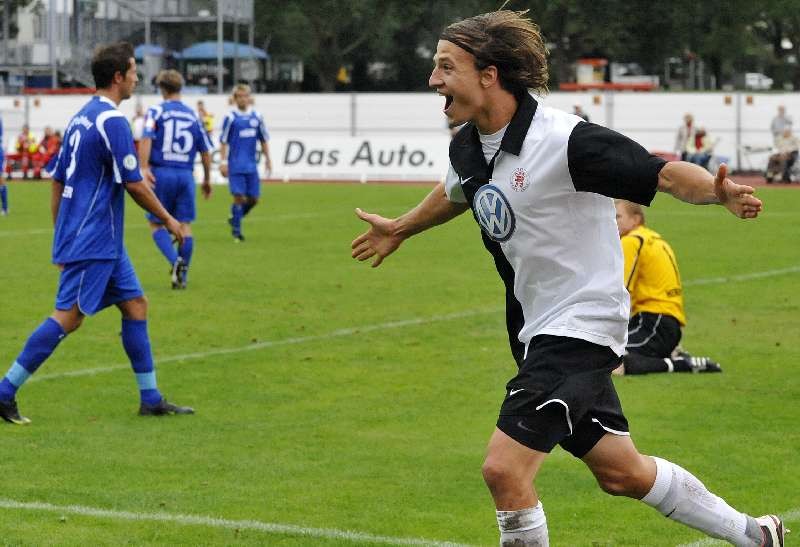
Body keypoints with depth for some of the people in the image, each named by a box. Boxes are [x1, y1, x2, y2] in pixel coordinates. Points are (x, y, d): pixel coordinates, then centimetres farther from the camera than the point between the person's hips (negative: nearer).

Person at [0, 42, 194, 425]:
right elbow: (134, 184, -16)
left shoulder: (81, 118, 13)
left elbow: (58, 182, 17)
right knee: (68, 317, -8)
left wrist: (61, 237, 22)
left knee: (135, 305, 10)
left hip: (105, 242, 10)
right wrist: (168, 220, -2)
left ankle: (151, 399, 13)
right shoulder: (111, 120, -16)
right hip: (92, 241, -10)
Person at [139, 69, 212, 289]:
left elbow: (146, 138, -16)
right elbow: (205, 151, 16)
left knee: (156, 224, 6)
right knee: (184, 225, 7)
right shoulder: (193, 116, 13)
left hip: (161, 173, -3)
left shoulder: (156, 111, 1)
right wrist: (207, 180, 26)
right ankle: (182, 275, 8)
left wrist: (144, 167, -22)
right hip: (186, 175, 3)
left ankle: (175, 261, -17)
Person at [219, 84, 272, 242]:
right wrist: (223, 162, -7)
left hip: (251, 165, 4)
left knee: (253, 198, 4)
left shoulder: (257, 117, 8)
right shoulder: (230, 118, -4)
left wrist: (268, 159, 10)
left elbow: (264, 139, 15)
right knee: (239, 196, -9)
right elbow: (223, 141, -2)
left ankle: (235, 219, 28)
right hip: (235, 165, -4)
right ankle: (236, 230, 3)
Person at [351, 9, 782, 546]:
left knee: (504, 467, -17)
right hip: (539, 329, 8)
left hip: (582, 325, -8)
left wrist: (719, 191, -42)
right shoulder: (467, 147, 1)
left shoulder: (565, 139, -23)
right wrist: (400, 229, 42)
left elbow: (664, 173, -22)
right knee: (622, 473, 17)